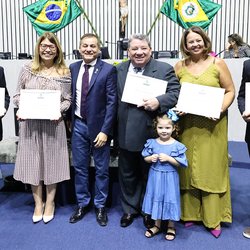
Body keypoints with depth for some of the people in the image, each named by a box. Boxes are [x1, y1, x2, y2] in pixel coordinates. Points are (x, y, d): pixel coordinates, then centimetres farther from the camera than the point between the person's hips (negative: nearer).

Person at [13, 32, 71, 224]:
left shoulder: (64, 72, 1)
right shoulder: (28, 69, 3)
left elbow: (68, 100, 2)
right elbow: (18, 95, 7)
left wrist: (59, 110, -16)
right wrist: (20, 109, -11)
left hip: (53, 124, -1)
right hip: (30, 123, 1)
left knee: (52, 161, 8)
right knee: (33, 162, 9)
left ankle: (50, 203, 27)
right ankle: (38, 203, 26)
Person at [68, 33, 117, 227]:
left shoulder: (108, 70, -8)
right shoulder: (73, 68, 5)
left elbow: (112, 102, -11)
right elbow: (71, 96, 9)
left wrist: (105, 130, -15)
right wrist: (71, 121, 2)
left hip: (98, 126, -4)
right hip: (78, 125, 4)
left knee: (101, 169, 10)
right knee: (80, 167, 13)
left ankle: (100, 206, 28)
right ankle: (83, 204, 32)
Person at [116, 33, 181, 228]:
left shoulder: (164, 69, -6)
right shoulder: (119, 70, 7)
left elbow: (176, 93, -12)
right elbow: (114, 98, 8)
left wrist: (159, 102, -29)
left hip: (150, 133, -3)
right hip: (126, 133, 4)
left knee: (149, 174, 14)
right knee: (127, 174, 17)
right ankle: (130, 208, 37)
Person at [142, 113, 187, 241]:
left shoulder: (177, 145, -12)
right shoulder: (152, 143, -4)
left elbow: (181, 163, -11)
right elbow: (145, 158, 5)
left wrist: (168, 158, -22)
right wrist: (151, 158, -16)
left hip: (170, 177, -3)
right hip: (155, 176, 3)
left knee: (170, 200, 9)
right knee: (156, 199, 15)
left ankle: (171, 227, 31)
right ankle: (157, 225, 35)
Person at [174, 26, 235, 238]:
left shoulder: (217, 63, 1)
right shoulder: (180, 66, 7)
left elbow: (230, 91, 1)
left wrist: (220, 109, -15)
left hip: (213, 125, -2)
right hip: (187, 124, 2)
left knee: (212, 168, 2)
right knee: (189, 168, 7)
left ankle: (213, 218, 15)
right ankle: (190, 213, 22)